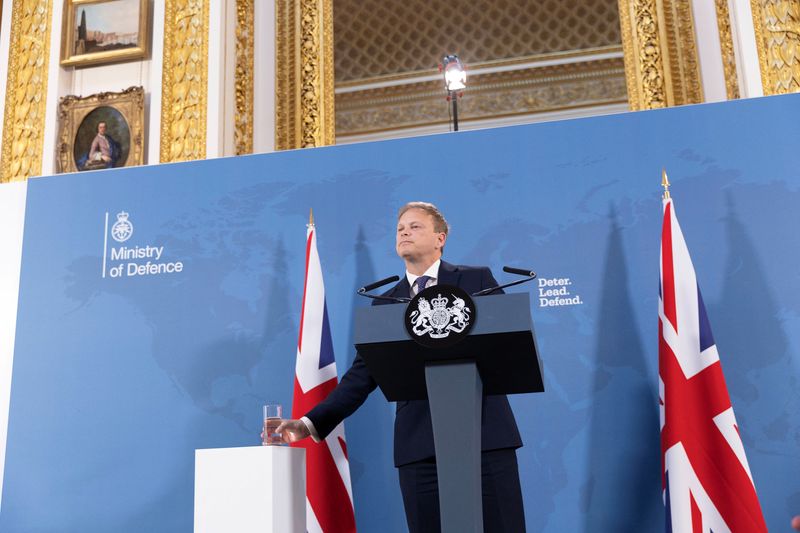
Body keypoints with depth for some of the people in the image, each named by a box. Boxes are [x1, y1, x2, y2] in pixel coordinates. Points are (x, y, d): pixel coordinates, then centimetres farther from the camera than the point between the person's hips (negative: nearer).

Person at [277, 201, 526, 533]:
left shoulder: (477, 280, 8)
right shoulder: (384, 304, 14)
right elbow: (361, 376, 8)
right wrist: (312, 422, -3)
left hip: (485, 431, -1)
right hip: (420, 442, 2)